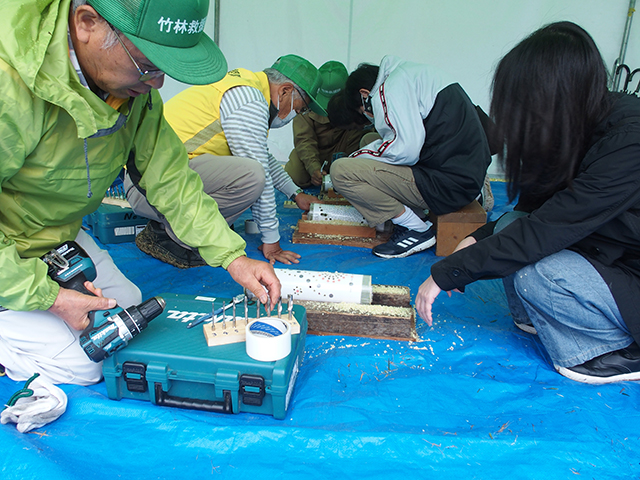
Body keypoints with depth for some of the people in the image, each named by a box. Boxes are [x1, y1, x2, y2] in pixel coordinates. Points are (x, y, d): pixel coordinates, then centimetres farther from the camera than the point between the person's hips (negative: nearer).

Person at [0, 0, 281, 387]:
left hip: (60, 235, 6)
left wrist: (231, 254, -17)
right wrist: (48, 298, -25)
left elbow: (168, 173, -11)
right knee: (78, 365, -10)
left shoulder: (134, 83, -13)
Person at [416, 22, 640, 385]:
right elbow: (538, 211, 4)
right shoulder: (588, 123, -5)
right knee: (509, 228, -10)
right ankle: (535, 318, 9)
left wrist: (445, 274, -27)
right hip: (611, 255, 7)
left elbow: (545, 230, -33)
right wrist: (481, 237, -11)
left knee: (535, 275, -28)